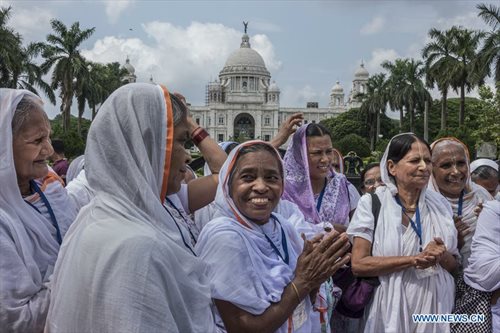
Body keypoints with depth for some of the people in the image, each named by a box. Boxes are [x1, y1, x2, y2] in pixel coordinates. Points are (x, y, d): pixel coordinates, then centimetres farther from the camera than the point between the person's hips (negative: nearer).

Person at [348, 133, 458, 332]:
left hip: (436, 306, 4)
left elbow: (454, 265, 9)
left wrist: (442, 257, -14)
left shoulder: (439, 204, 3)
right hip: (391, 309, -3)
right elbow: (358, 264, -16)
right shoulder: (371, 203, -10)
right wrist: (414, 259, -21)